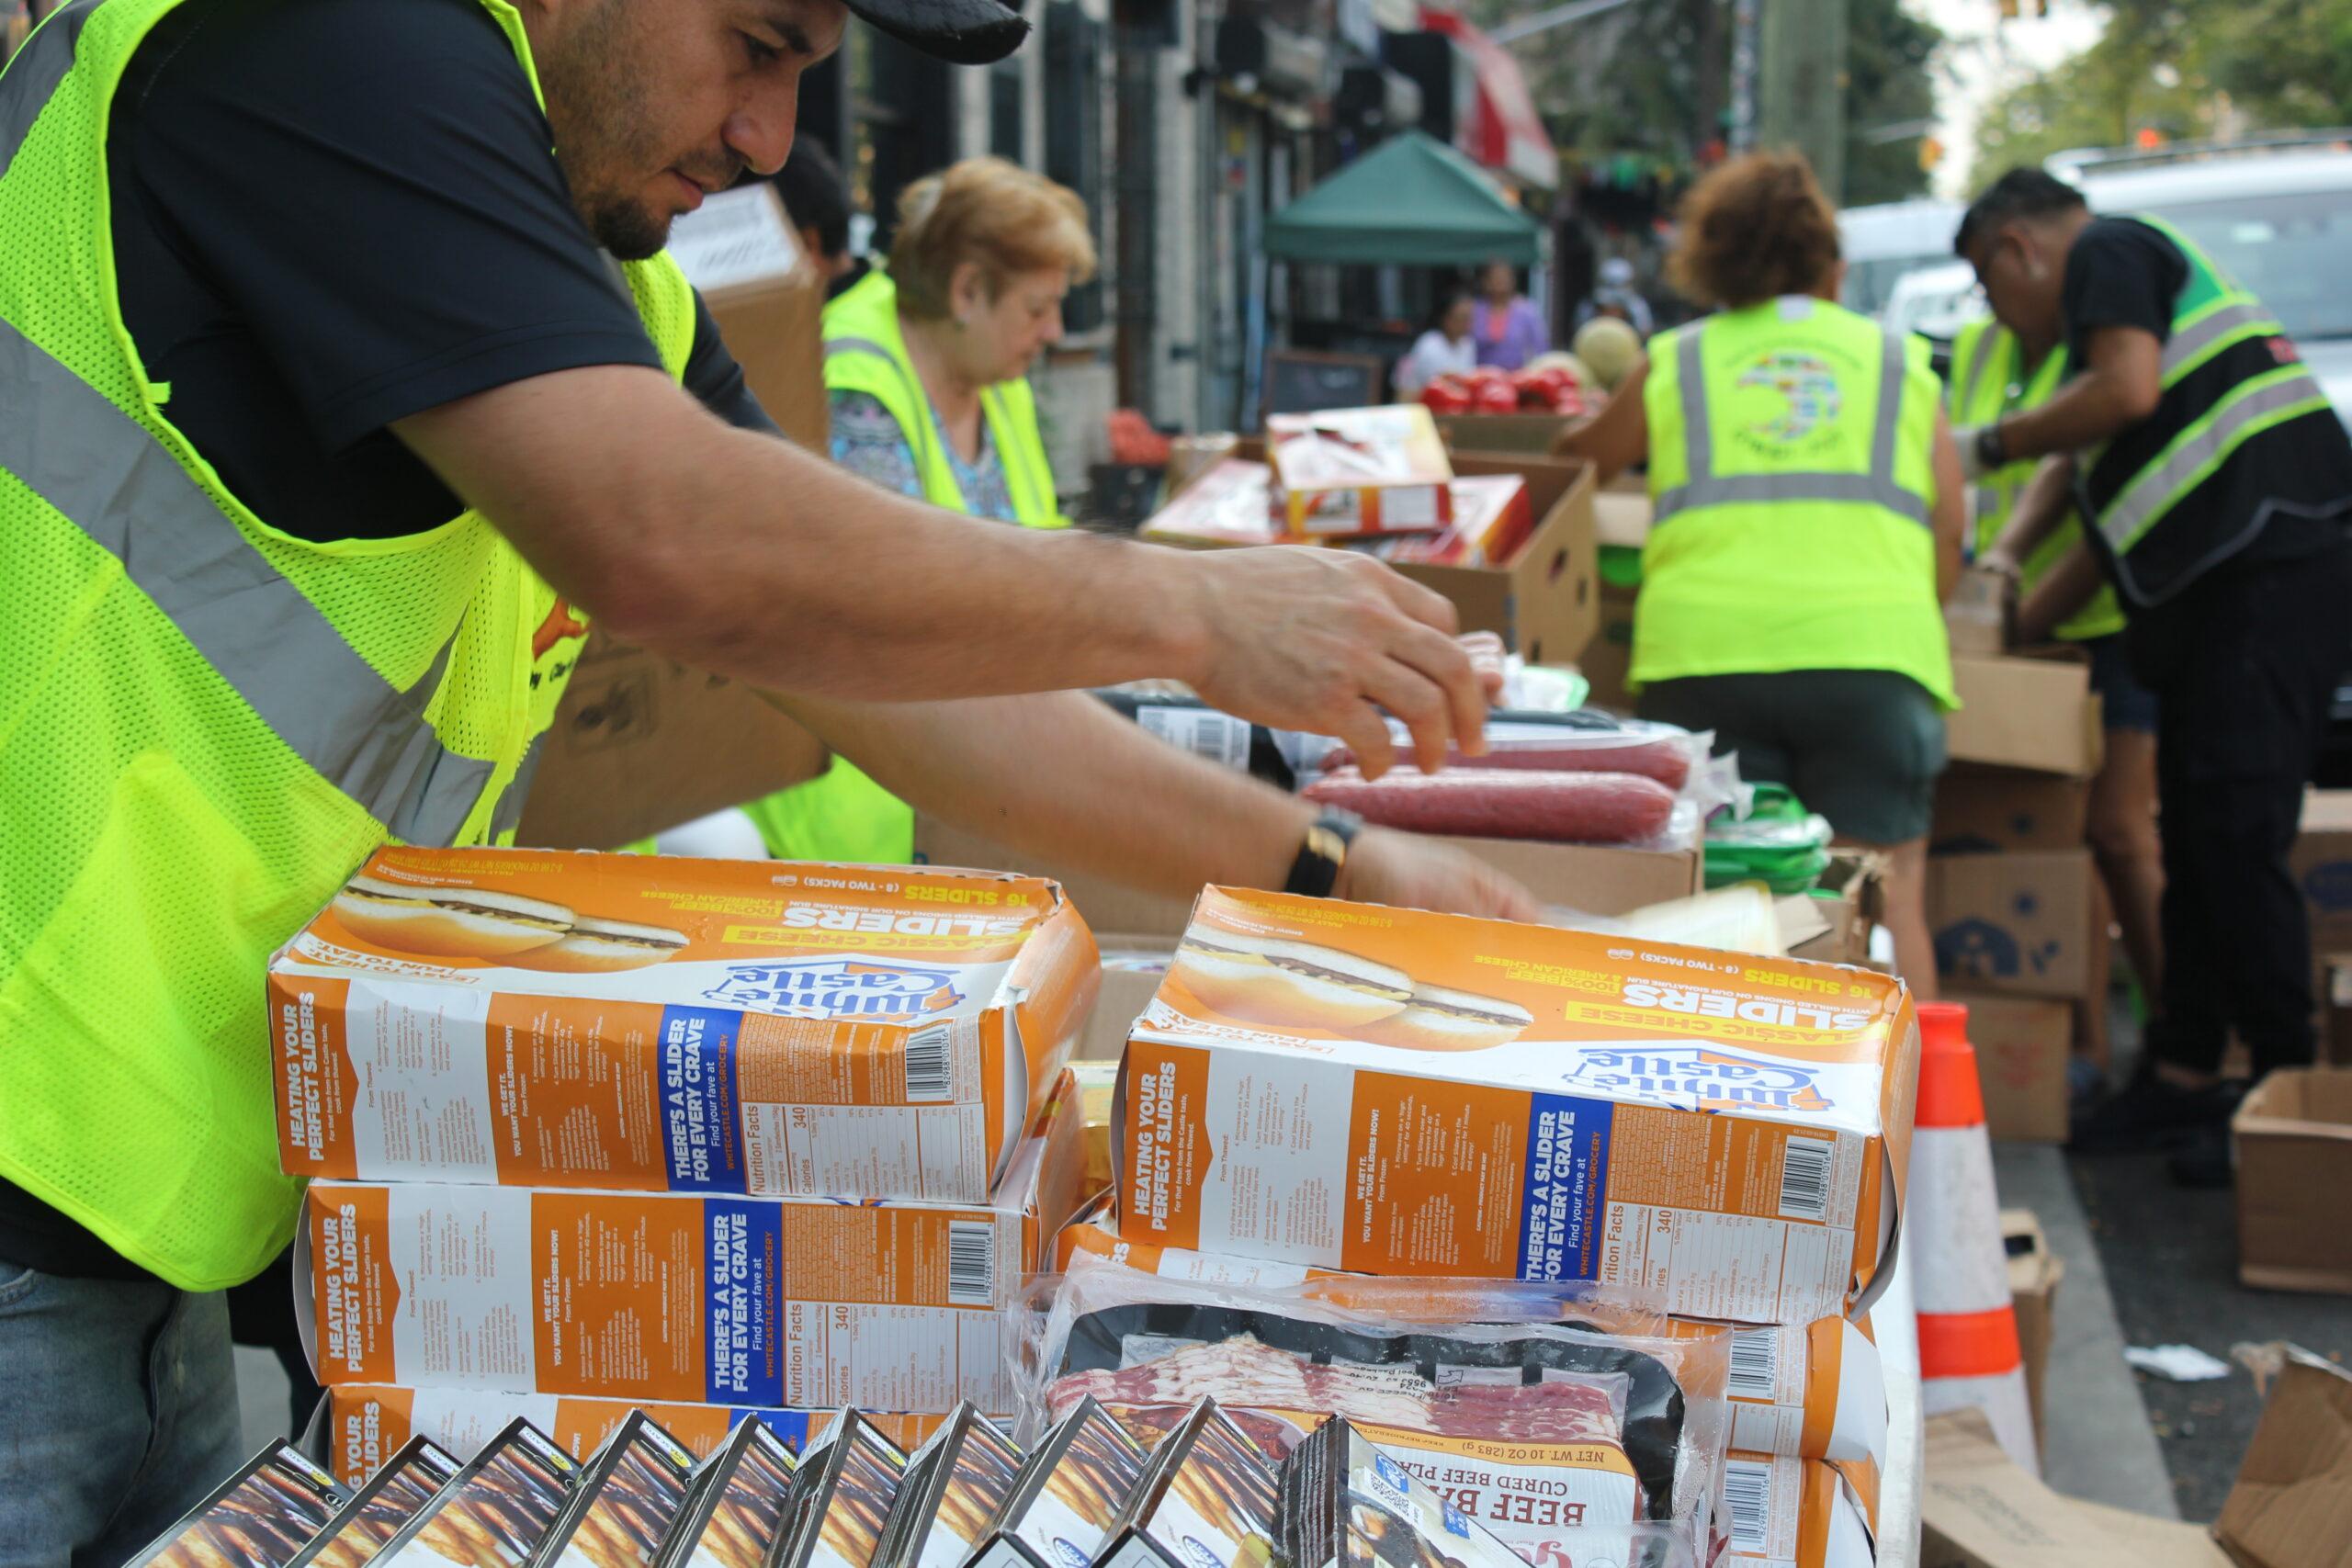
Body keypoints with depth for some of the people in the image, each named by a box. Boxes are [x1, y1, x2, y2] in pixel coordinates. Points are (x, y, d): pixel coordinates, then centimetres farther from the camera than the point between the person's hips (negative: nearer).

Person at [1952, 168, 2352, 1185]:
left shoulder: (2109, 248, 2)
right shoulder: (2144, 276, 31)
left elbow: (2128, 390, -17)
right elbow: (2104, 508, 28)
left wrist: (1990, 444, -3)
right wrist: (2008, 625, 24)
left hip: (2270, 572, -11)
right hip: (2215, 594, 11)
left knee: (2235, 841, -12)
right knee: (2196, 840, 11)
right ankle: (2183, 1077, 16)